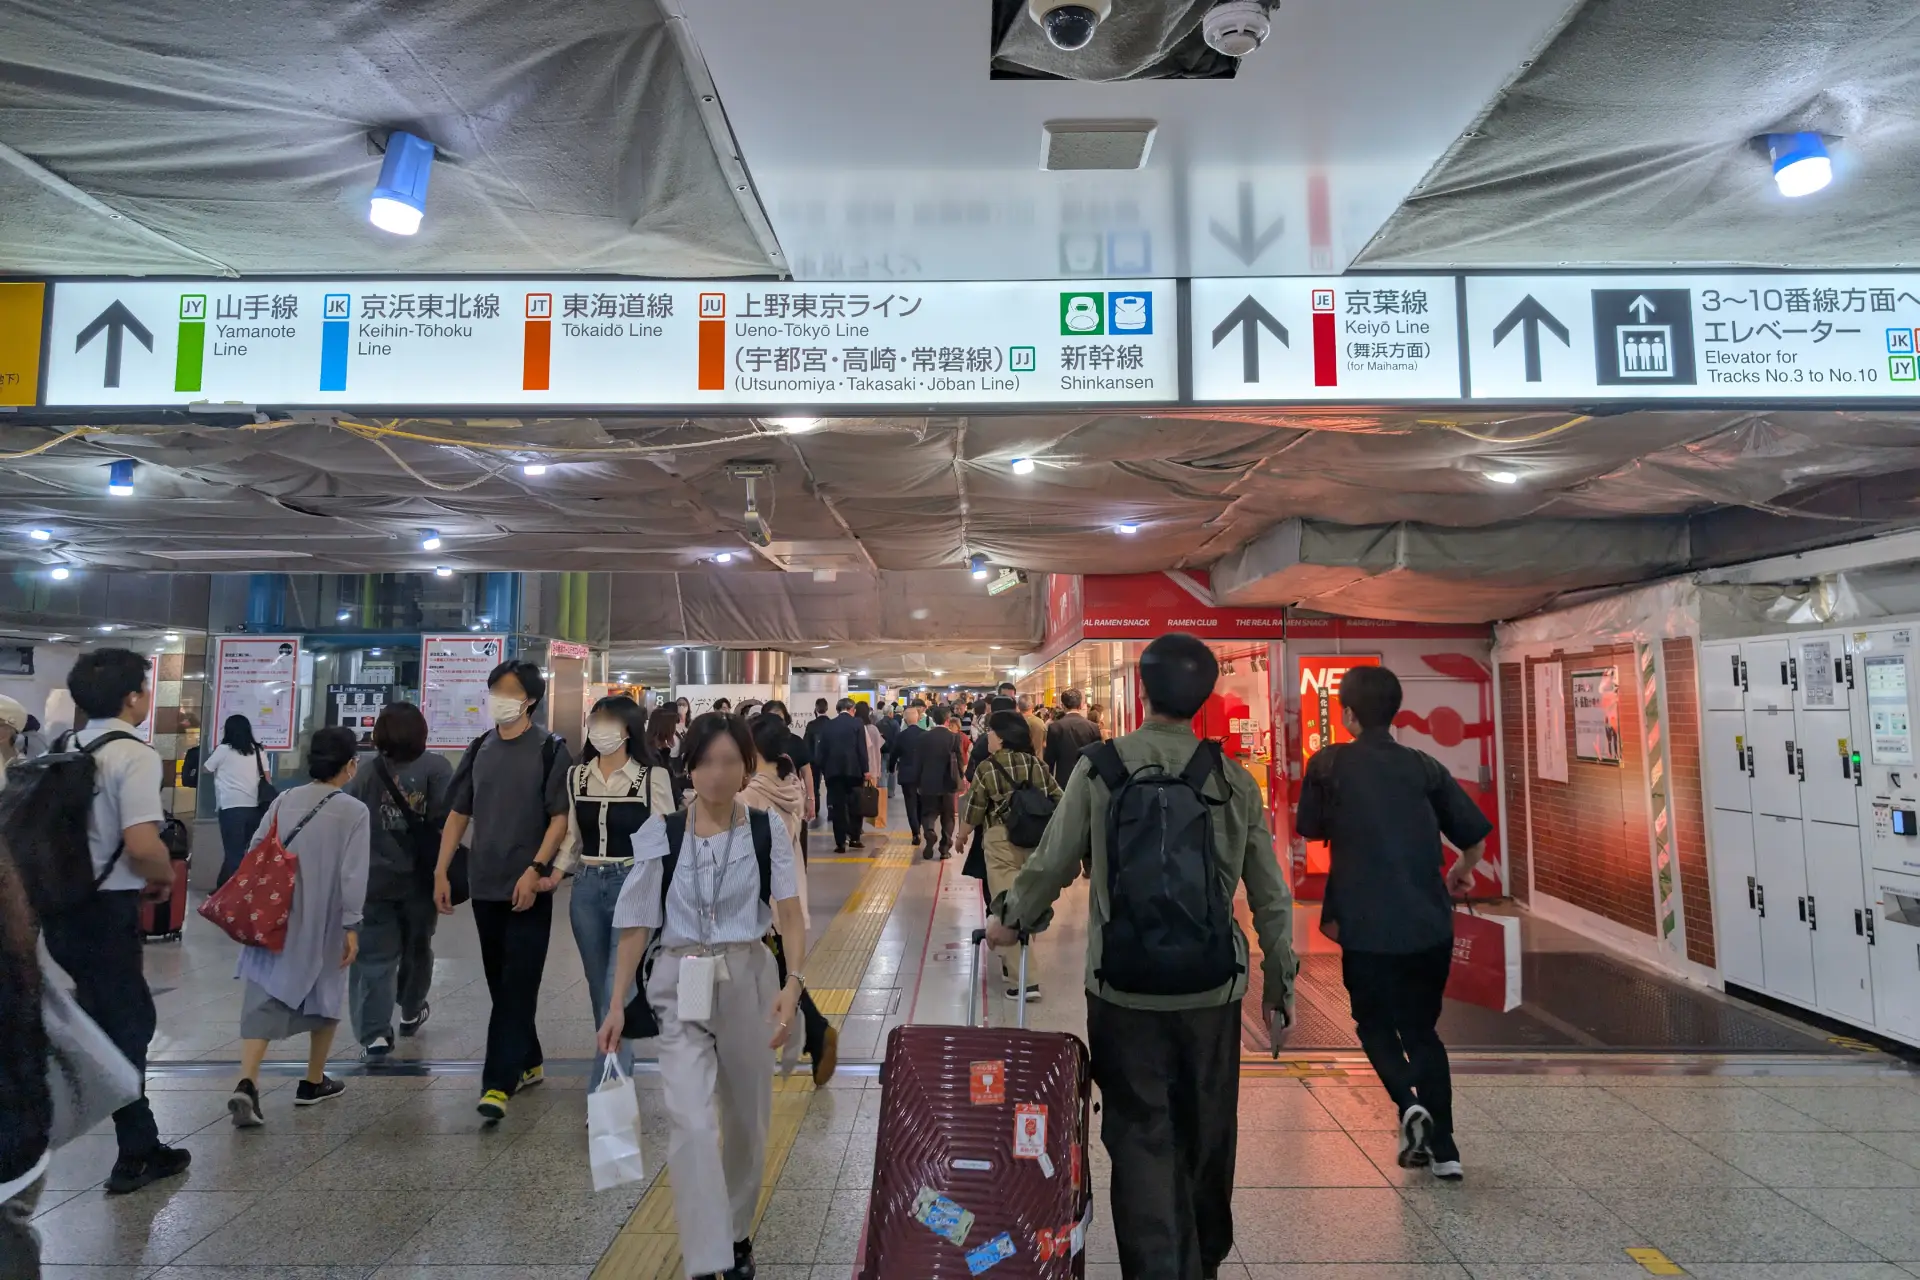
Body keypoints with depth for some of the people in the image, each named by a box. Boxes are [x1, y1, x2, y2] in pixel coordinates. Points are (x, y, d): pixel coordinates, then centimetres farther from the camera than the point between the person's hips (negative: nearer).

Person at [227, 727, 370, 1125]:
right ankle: (314, 1083, 27)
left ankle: (246, 1085, -16)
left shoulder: (284, 800, 2)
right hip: (323, 923, -3)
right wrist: (351, 925, -7)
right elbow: (353, 874, -13)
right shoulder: (354, 811, -10)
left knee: (264, 998, 2)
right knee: (326, 997, 16)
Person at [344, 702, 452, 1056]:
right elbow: (446, 818, -16)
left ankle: (374, 1033, -4)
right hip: (420, 878, 0)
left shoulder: (365, 774, 0)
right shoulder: (436, 767, -7)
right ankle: (411, 1012, 36)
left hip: (373, 880, 1)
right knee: (417, 948, 19)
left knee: (375, 957, 4)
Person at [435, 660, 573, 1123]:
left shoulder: (551, 750, -6)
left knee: (517, 986, -5)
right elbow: (458, 814, 13)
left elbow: (561, 817, -10)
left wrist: (535, 870, -18)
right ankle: (529, 1063, 29)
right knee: (500, 983, 14)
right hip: (485, 885, 6)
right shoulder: (480, 750, 9)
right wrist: (441, 873, 7)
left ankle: (498, 1084, -2)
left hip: (529, 888, -6)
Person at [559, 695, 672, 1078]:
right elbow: (573, 837, 13)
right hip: (586, 888, 5)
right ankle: (619, 1067, 30)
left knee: (617, 989, -8)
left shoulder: (653, 777, -8)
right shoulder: (577, 776, 6)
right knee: (599, 987, 14)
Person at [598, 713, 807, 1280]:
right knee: (693, 1123, -9)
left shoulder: (768, 830, -6)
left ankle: (737, 1232, 40)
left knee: (746, 1119, 15)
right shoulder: (660, 834, -6)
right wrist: (617, 1003, -3)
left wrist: (793, 982, -27)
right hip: (680, 986, -1)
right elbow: (638, 924, 0)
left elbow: (789, 913, -13)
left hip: (748, 981, 1)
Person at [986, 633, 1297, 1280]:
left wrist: (1010, 918, 12)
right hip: (1212, 989, 3)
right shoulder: (1234, 780, -4)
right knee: (1207, 1136, 21)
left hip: (1125, 989, -2)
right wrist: (1281, 982, 12)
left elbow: (1052, 864, -7)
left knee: (1140, 1137, 10)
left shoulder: (1099, 768, -9)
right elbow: (1270, 895, 0)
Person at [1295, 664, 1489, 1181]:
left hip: (1366, 925, -3)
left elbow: (1311, 831, 3)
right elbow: (1475, 833, 6)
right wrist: (1464, 870, 25)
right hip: (1430, 924, 3)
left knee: (1375, 1022, 20)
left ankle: (1409, 1102, -2)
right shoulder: (1424, 766, 3)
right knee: (1421, 1028, 20)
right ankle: (1443, 1146, 19)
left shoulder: (1329, 764, -5)